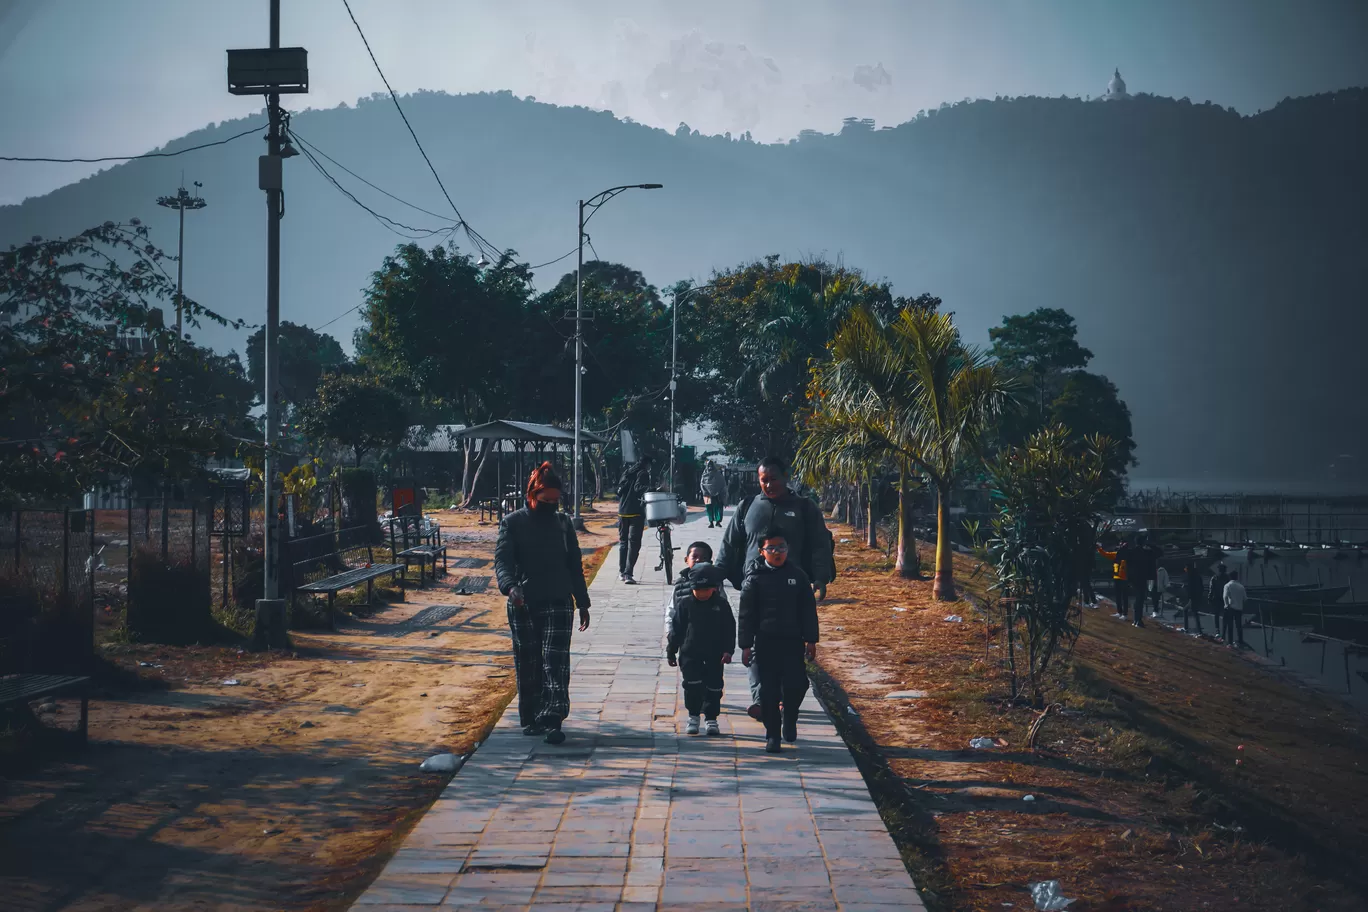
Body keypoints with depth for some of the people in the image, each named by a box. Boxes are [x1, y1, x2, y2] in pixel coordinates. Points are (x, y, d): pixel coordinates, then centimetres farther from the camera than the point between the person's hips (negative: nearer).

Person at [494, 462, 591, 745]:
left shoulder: (563, 523, 9)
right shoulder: (513, 523, 0)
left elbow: (575, 566, 14)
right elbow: (502, 559, -11)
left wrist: (583, 603, 12)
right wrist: (510, 586, -31)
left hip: (558, 604, 1)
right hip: (523, 605, -1)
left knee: (556, 664, -9)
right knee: (527, 666, 6)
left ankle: (552, 721, -14)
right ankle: (530, 719, 19)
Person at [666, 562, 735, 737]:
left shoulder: (721, 605, 0)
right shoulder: (684, 604, 0)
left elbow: (729, 629, 3)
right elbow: (676, 629, 4)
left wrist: (728, 650, -6)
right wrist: (671, 651, 5)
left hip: (715, 655, 1)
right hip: (690, 653, -1)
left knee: (713, 687, 4)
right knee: (692, 685, -9)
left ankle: (711, 719, 17)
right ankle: (693, 717, 7)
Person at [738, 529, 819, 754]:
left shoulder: (797, 575, 5)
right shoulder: (755, 578, -1)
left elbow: (808, 609, 9)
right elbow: (746, 614, 1)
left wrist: (811, 640, 6)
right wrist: (745, 645, -3)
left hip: (793, 641, 1)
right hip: (765, 642, -1)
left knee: (797, 684, -6)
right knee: (769, 689, 0)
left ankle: (790, 719, 24)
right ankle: (772, 734, 11)